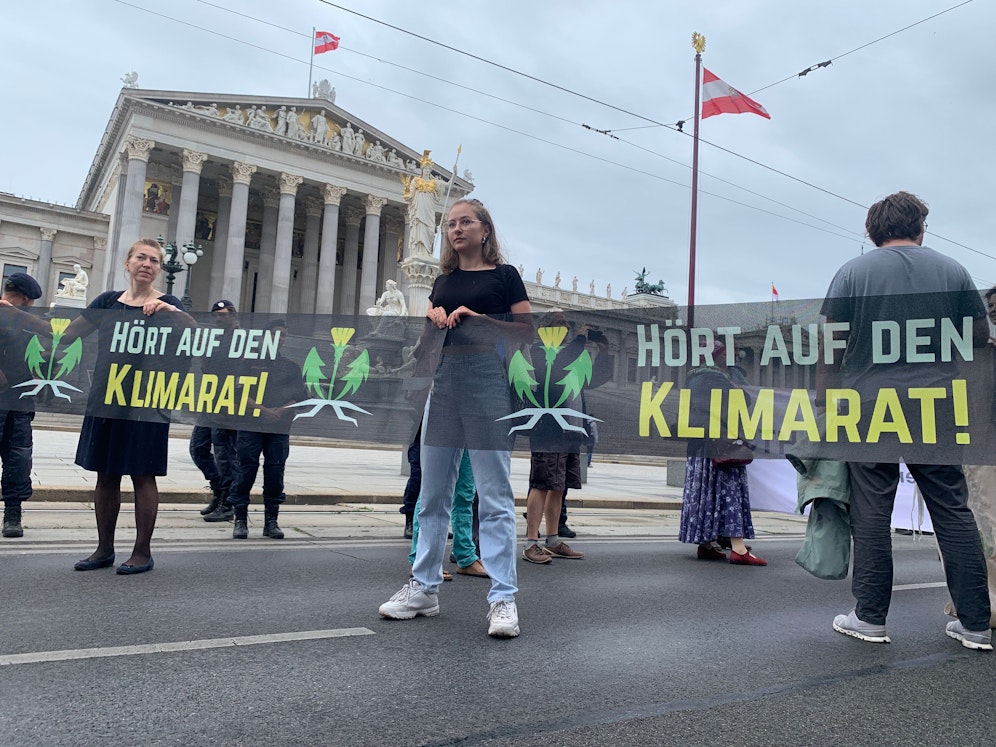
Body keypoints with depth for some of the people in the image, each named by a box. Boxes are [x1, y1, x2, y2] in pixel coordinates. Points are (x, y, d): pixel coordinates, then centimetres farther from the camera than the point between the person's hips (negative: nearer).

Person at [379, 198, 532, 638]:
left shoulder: (503, 274, 6)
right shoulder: (443, 279, 20)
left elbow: (526, 331, -1)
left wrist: (478, 318, -12)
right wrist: (433, 317, 1)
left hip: (488, 379, -5)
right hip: (445, 379, 5)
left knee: (494, 496, -5)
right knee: (433, 493, 8)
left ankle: (502, 598, 1)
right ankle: (423, 588, 19)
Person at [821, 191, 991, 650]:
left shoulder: (853, 272, 2)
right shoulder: (953, 271, 8)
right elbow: (981, 337, 13)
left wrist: (823, 402, 4)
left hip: (869, 408, -2)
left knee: (871, 512, 2)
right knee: (954, 511, 10)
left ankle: (870, 618, 9)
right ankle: (975, 624, 16)